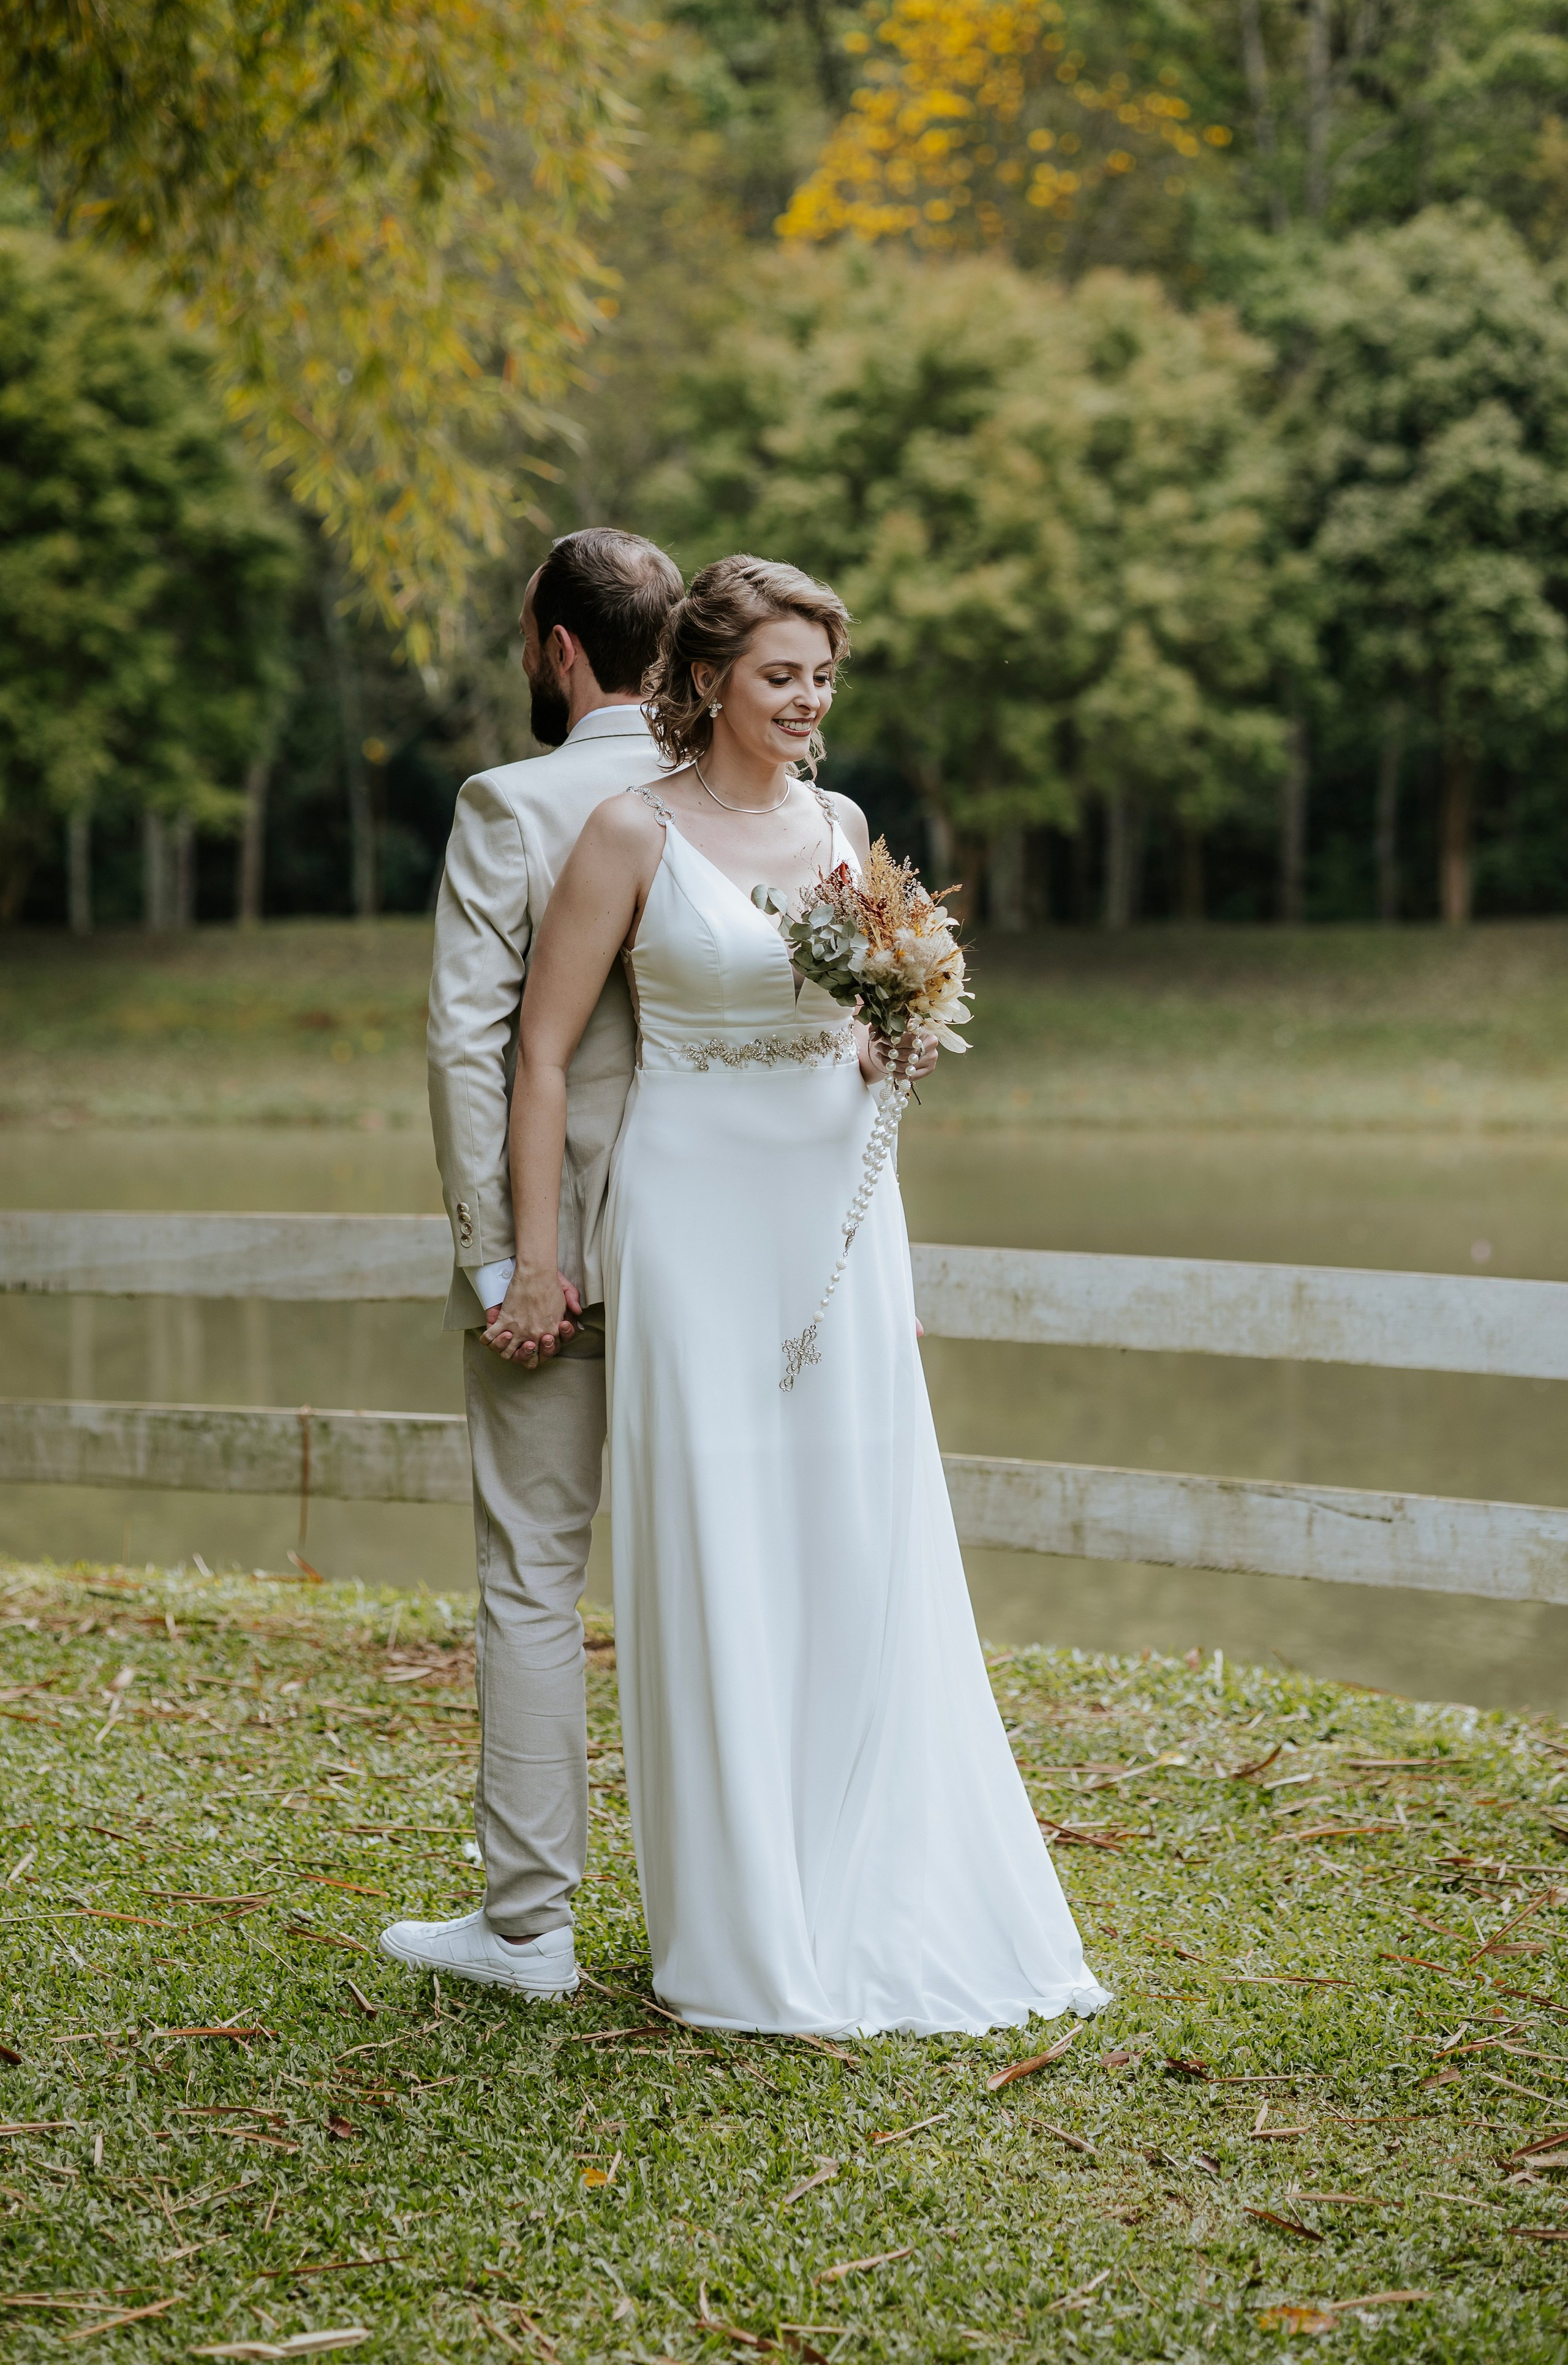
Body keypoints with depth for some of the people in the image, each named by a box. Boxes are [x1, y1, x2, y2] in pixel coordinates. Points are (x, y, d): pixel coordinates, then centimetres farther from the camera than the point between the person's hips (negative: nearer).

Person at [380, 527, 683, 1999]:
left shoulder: (510, 807, -10)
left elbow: (468, 1037, -15)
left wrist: (490, 1252, -11)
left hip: (556, 1254, -4)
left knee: (532, 1583, 4)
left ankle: (527, 1921, 8)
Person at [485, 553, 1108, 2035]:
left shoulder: (842, 827, 11)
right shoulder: (637, 832, -6)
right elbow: (542, 1051, -5)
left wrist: (892, 1051, -1)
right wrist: (534, 1260, -9)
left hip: (839, 1209, 5)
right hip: (699, 1210, -5)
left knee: (863, 1549, 5)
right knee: (716, 1549, -2)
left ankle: (874, 1898, 15)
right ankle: (740, 1927, 8)